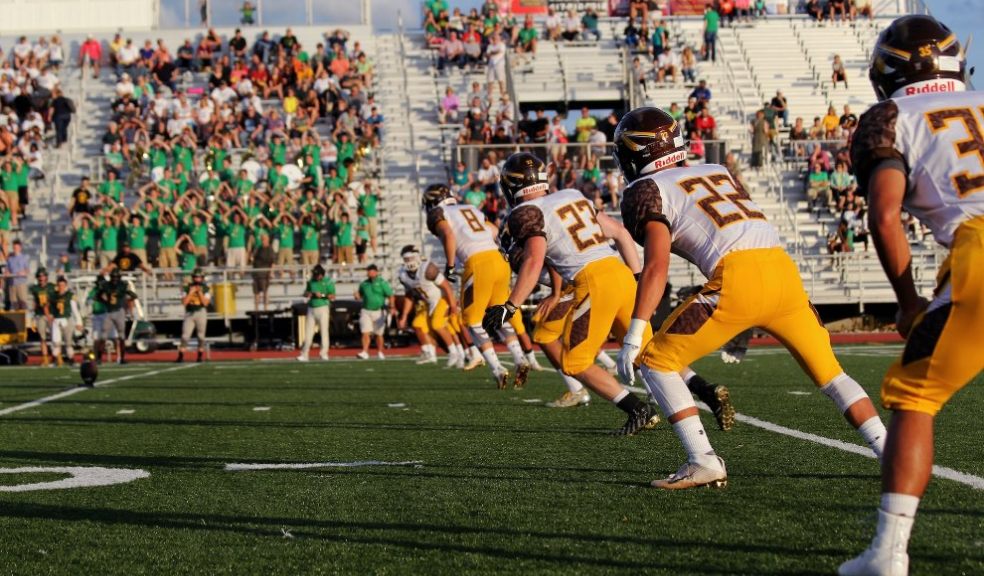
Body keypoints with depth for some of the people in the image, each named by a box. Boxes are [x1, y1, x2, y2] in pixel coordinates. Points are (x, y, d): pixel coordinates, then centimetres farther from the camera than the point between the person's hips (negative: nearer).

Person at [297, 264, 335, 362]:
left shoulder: (328, 281, -3)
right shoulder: (311, 281, 11)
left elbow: (332, 297, -6)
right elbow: (306, 293, 18)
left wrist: (322, 295, -20)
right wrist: (309, 293, -4)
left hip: (323, 308, -4)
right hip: (311, 309, 4)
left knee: (324, 331, -5)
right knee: (308, 332, 3)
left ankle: (324, 354, -1)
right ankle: (304, 354, 5)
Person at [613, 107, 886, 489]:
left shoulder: (647, 190, 9)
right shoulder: (718, 172, 30)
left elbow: (657, 265, -3)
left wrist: (634, 334, -6)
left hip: (738, 279, -6)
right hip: (784, 269, 6)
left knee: (657, 361, 6)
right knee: (829, 371, 20)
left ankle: (704, 462, -2)